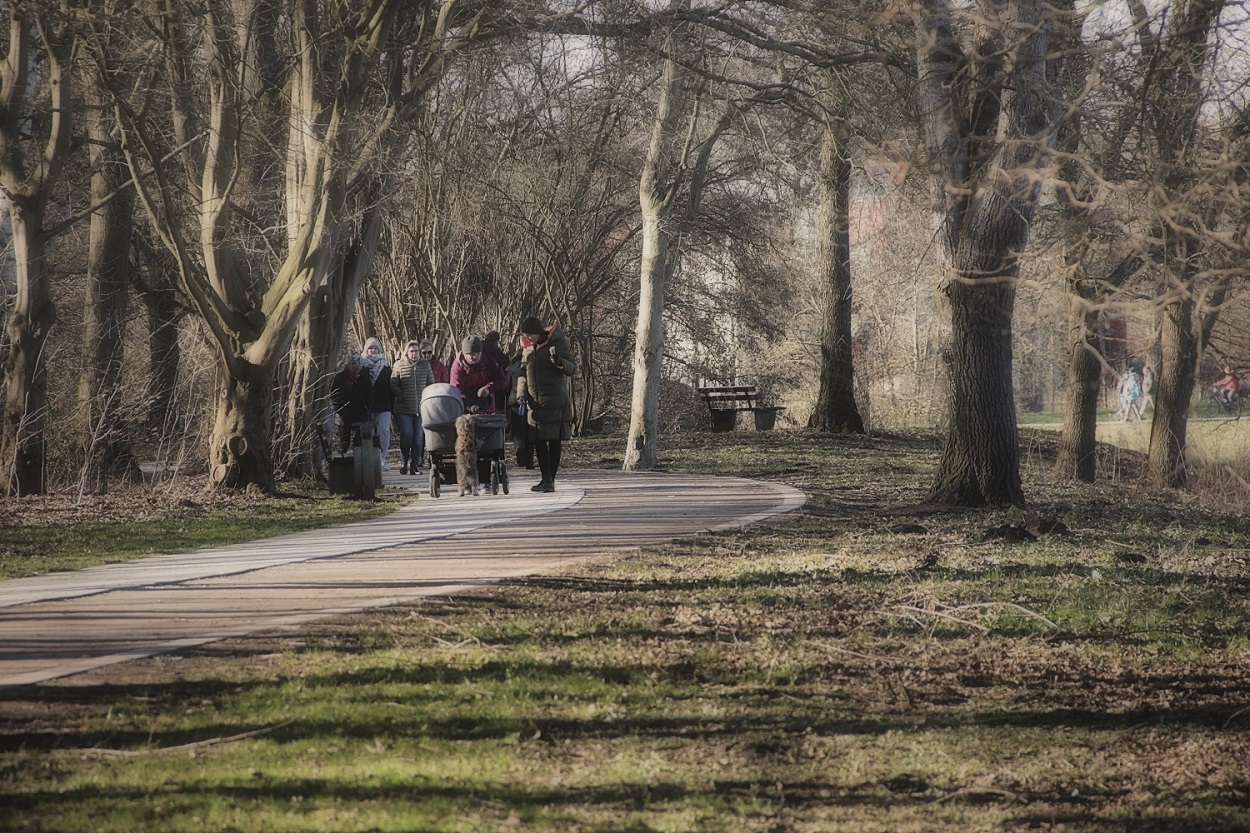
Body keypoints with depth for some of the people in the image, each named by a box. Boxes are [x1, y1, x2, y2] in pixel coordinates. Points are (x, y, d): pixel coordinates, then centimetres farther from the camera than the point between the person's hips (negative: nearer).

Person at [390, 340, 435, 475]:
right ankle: (404, 462, 10)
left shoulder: (425, 365, 9)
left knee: (419, 436, 1)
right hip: (404, 409, -2)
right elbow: (393, 385, 1)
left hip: (421, 408, 2)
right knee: (406, 435, -7)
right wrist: (401, 397, -8)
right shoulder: (399, 365, 2)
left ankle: (415, 464, 7)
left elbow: (431, 384, 14)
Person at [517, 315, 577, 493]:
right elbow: (524, 373, 22)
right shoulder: (529, 348, 12)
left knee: (555, 441, -1)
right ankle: (546, 479, -1)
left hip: (555, 401, -5)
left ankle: (550, 479, -1)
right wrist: (522, 396, 10)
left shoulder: (557, 343, -5)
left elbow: (572, 369, -6)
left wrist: (560, 362, -27)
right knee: (539, 441, -2)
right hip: (535, 402, 5)